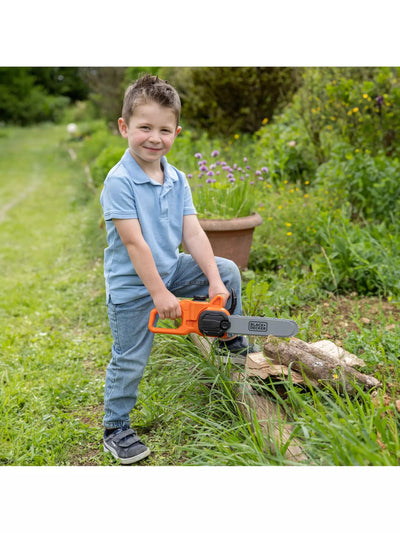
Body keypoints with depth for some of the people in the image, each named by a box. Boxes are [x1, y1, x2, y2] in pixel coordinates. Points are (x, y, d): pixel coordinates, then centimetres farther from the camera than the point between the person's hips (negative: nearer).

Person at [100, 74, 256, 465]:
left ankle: (230, 337, 22)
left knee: (227, 271, 0)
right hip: (131, 286, -6)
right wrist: (159, 293, -23)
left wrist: (214, 281, -13)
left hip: (171, 271, 6)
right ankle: (115, 429, 23)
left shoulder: (177, 180, -1)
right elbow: (134, 243, -24)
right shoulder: (119, 181, -21)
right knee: (129, 360, 3)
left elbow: (192, 234, -4)